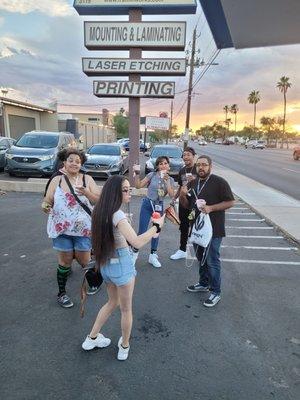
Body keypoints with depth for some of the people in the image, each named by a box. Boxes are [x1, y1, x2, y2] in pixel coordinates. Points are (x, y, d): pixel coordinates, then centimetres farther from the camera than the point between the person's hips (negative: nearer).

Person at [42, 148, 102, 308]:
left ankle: (94, 282, 38)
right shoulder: (57, 180, 0)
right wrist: (45, 206, -22)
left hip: (83, 228, -1)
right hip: (61, 228, 1)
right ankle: (61, 293, 30)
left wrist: (87, 193, -26)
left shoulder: (87, 179, -2)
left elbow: (100, 199, -8)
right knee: (65, 260, 9)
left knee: (84, 260, 8)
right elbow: (47, 201, 1)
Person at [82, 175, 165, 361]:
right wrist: (156, 226, -24)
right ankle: (124, 347, 34)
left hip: (106, 264, 8)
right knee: (126, 309, 15)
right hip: (121, 264, -8)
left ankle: (92, 338, 39)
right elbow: (137, 243, -34)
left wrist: (148, 234, 13)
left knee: (113, 302, 28)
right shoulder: (118, 215, -24)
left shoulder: (101, 212, 3)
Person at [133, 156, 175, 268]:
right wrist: (137, 173, -18)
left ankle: (153, 255, 25)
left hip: (159, 206, 3)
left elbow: (171, 195, -11)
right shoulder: (152, 175, -5)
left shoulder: (170, 180, 2)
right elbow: (138, 186, -7)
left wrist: (166, 181, -18)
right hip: (147, 204, -2)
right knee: (142, 231, -4)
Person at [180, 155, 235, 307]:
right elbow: (187, 205, 15)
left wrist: (211, 208, -23)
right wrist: (182, 196, -7)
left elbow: (230, 202, -12)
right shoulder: (192, 183, 10)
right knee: (201, 258, 19)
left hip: (213, 229, -7)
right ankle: (204, 283, 38)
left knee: (212, 261, 1)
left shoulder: (219, 182, -11)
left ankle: (215, 292, 16)